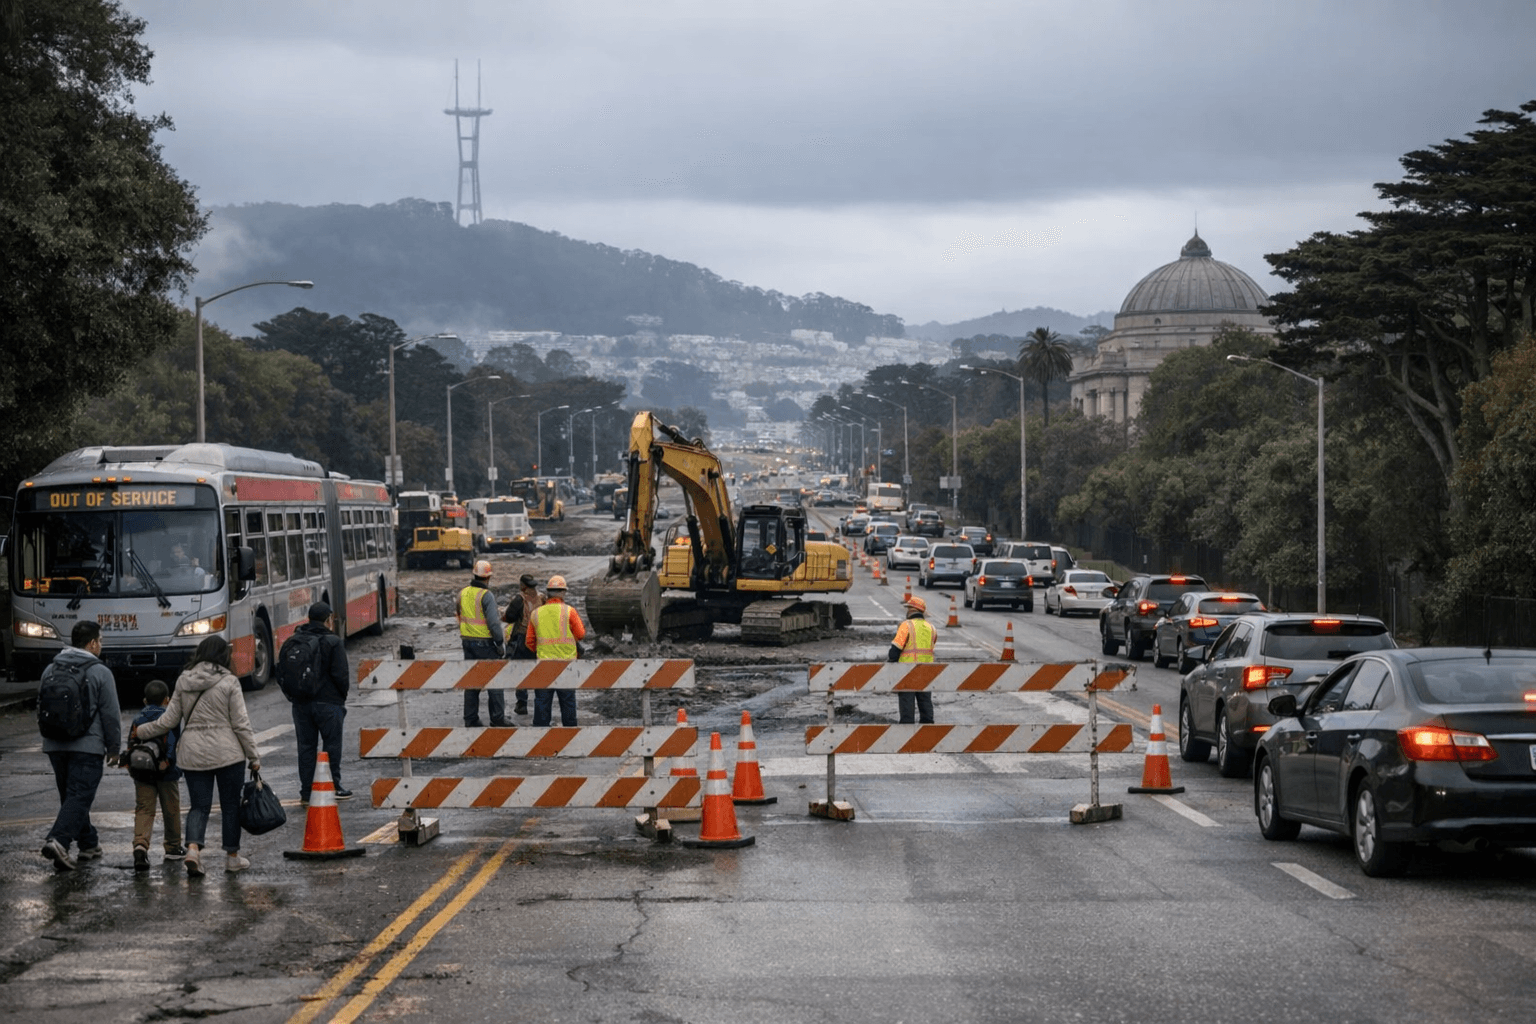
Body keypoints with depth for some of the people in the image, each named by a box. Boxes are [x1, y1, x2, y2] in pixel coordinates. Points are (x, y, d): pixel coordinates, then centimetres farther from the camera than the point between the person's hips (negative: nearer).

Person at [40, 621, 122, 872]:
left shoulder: (50, 671, 10)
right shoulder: (100, 673, -7)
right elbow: (111, 715, -7)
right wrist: (114, 748, 3)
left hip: (55, 745, 6)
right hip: (88, 746, -6)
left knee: (71, 795, 17)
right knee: (79, 797, -8)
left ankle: (88, 843, 26)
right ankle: (58, 840, -26)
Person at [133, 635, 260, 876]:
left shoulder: (184, 682, 4)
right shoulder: (229, 682, -7)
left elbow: (169, 721, 7)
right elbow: (241, 723, -8)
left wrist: (141, 732, 23)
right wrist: (253, 756, -1)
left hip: (193, 754, 3)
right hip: (227, 753, -3)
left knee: (199, 805, 7)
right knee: (230, 805, 10)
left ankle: (193, 847, -17)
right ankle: (232, 857, 17)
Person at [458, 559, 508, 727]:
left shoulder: (463, 593, 7)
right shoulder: (486, 595, -15)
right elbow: (493, 622, -18)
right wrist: (500, 643, -9)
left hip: (467, 642, 7)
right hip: (484, 642, -7)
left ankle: (470, 719, 12)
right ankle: (497, 717, 0)